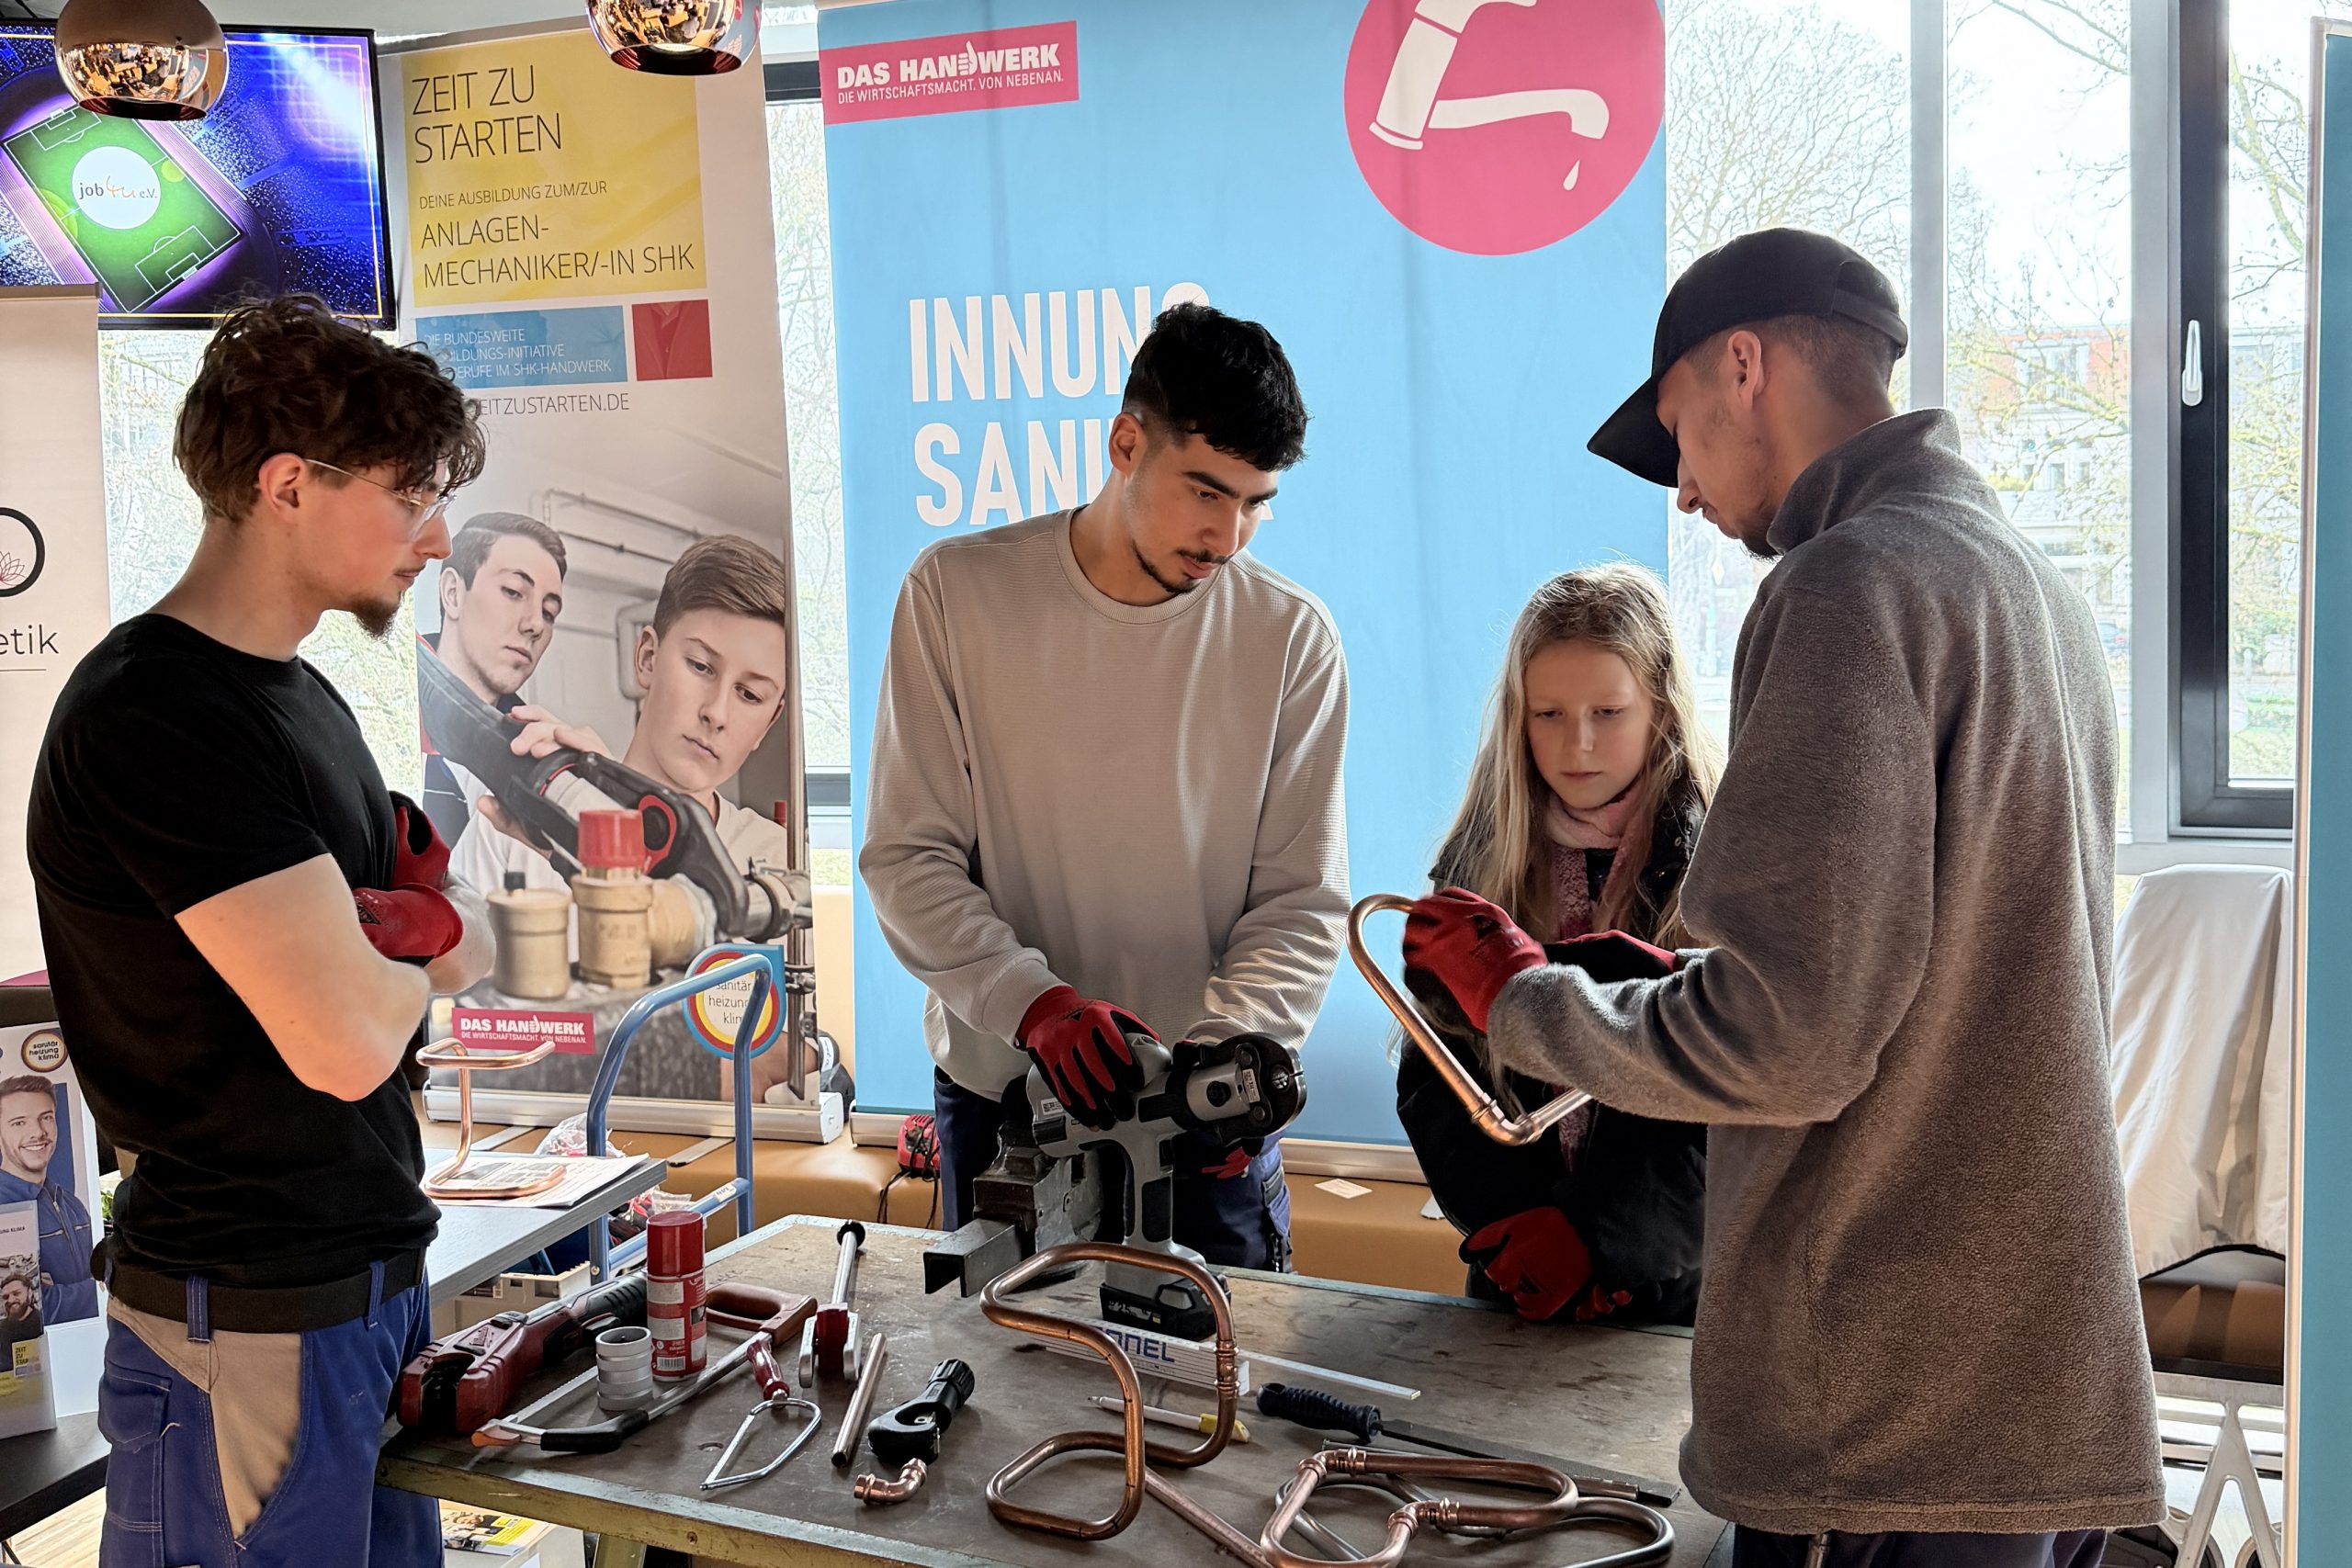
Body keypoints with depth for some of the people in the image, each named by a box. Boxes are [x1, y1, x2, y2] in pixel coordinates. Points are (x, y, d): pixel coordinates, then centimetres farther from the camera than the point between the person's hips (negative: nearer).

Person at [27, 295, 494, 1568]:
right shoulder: (159, 719, -20)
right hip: (251, 1321, -9)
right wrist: (429, 950, -4)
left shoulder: (292, 694, 11)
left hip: (368, 1275, 9)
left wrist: (395, 927, -8)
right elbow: (348, 1042, -26)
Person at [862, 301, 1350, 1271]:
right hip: (997, 1091, 0)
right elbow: (908, 857, -8)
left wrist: (1230, 1045, -21)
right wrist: (1036, 1003, -22)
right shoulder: (958, 592, -7)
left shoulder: (1292, 637, -5)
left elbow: (1301, 899, -4)